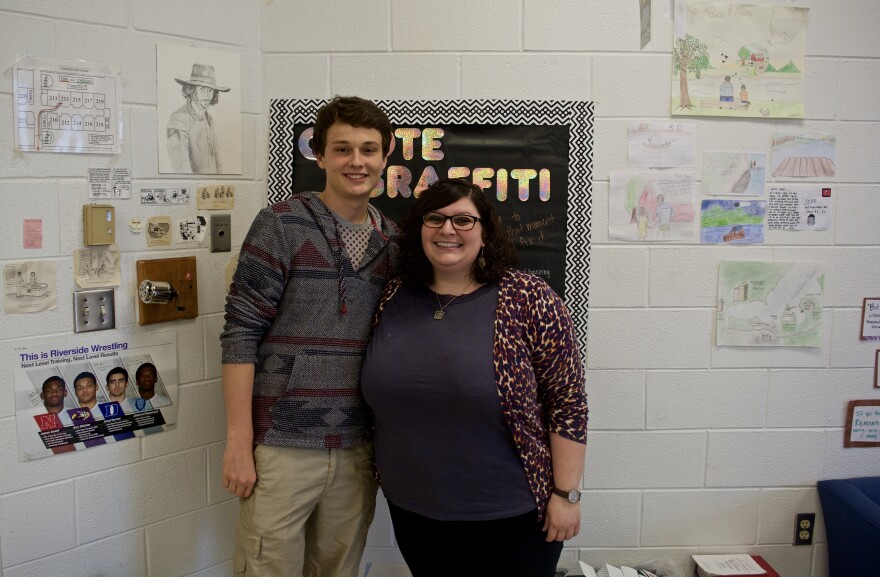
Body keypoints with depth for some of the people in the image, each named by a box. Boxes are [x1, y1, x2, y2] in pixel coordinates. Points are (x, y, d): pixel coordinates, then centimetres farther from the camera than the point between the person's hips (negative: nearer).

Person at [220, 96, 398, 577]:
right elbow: (240, 334, -9)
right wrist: (238, 442, -12)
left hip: (358, 448, 5)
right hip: (282, 444, -4)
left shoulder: (394, 240, 8)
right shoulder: (281, 225, -7)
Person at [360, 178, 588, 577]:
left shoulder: (529, 301, -12)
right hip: (413, 512, 4)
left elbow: (568, 403, -11)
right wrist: (384, 476, 12)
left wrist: (566, 494, -12)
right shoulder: (393, 299, 1)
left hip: (511, 516, -4)